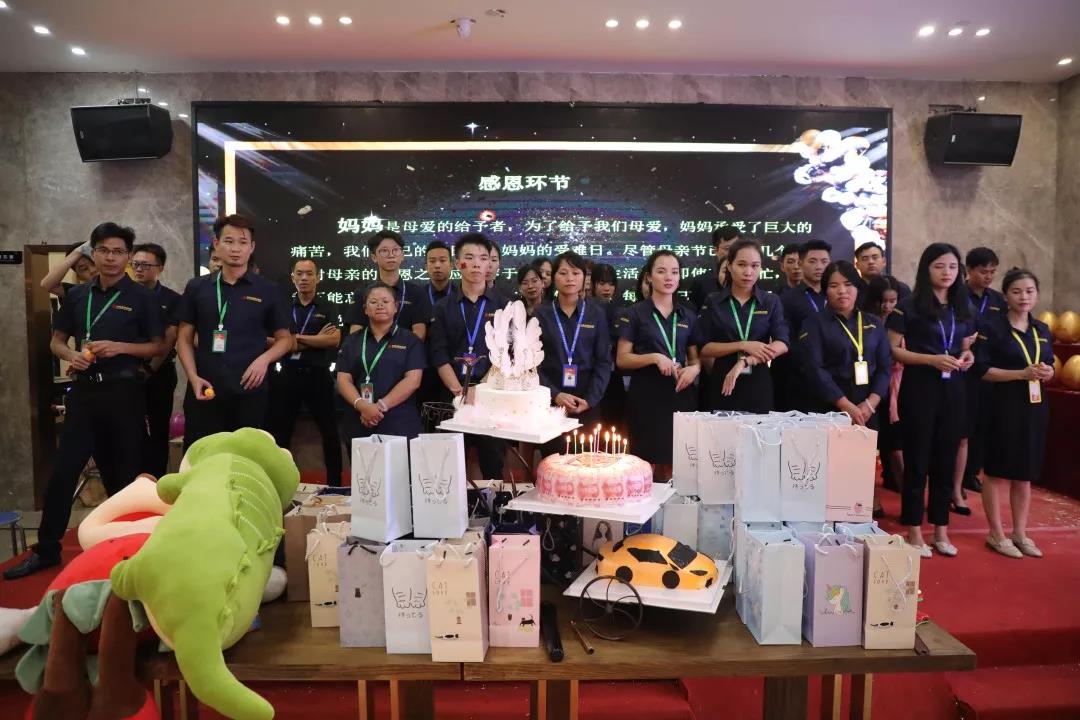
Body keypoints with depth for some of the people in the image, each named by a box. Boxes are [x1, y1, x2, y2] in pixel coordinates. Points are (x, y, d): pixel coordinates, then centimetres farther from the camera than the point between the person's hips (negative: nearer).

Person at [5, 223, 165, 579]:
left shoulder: (142, 297, -1)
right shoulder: (77, 295, 9)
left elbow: (159, 346, -1)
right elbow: (56, 341, 17)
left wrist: (120, 347, -16)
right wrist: (71, 355, -5)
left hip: (123, 392, -3)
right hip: (84, 391, 3)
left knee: (126, 472, 6)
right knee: (63, 470, 4)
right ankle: (47, 549, 15)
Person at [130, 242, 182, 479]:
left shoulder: (172, 300, -2)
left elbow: (169, 340, -7)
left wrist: (150, 369, -10)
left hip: (160, 373, -2)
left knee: (158, 431, 4)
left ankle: (156, 483, 12)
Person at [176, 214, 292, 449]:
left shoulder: (268, 290, 4)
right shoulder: (196, 288, 8)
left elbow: (285, 338, 8)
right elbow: (184, 338, 9)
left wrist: (264, 359, -12)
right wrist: (194, 378, -6)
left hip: (250, 393, -1)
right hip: (204, 392, 1)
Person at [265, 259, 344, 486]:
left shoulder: (327, 309, 6)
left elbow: (334, 340, -11)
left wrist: (298, 339, -10)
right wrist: (316, 340, -9)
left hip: (317, 375, -2)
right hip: (287, 375, 2)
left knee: (330, 432, 4)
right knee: (278, 432, 7)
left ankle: (335, 484, 14)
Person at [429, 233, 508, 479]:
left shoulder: (502, 305, 7)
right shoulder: (443, 307, 9)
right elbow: (439, 355, 1)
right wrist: (460, 392, -12)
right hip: (453, 396, 1)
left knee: (493, 465, 0)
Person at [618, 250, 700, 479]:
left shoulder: (687, 316, 13)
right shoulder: (635, 313, 1)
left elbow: (695, 358, 18)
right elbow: (621, 359, -2)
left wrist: (694, 369, -5)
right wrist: (654, 357, -16)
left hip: (680, 394, 4)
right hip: (646, 395, -3)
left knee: (674, 465, 5)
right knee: (644, 464, -4)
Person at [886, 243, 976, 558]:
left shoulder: (962, 308, 11)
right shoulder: (909, 306, -6)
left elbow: (966, 347, 21)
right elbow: (893, 350, -9)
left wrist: (967, 358, -2)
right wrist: (932, 359, -19)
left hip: (953, 389, 5)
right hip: (919, 388, -5)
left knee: (946, 460, 11)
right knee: (917, 460, 2)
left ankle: (941, 530, 22)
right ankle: (914, 532, 12)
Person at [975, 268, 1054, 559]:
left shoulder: (1042, 330, 11)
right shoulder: (992, 327, -7)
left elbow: (1049, 369, 16)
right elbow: (982, 370, -12)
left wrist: (1047, 373, -6)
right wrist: (1022, 373, -20)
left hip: (1035, 407, 6)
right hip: (1003, 406, -6)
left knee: (1025, 474, 12)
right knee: (997, 472, 1)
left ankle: (1020, 533, 23)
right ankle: (996, 534, 12)